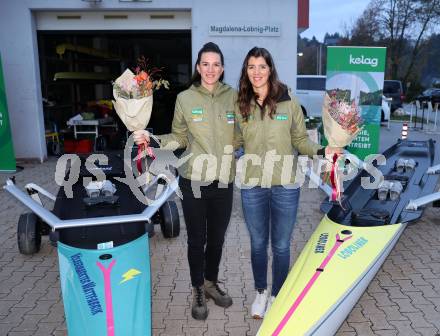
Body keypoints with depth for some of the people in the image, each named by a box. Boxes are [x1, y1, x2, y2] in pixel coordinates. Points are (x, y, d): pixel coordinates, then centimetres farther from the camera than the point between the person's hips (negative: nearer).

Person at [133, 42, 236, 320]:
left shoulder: (233, 97, 0)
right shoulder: (185, 98, -4)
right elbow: (179, 138, 2)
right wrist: (152, 139, -12)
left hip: (224, 181, 2)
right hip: (194, 181, -2)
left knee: (217, 238, 17)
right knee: (197, 240, 10)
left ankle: (212, 283, 41)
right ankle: (198, 291, 33)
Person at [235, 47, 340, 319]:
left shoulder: (289, 102, -5)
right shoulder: (241, 105, 1)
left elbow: (301, 140, 1)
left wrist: (321, 151, -15)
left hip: (285, 186, -1)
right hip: (252, 187, 2)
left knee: (281, 245, 12)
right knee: (258, 244, 17)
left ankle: (277, 296, 34)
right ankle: (261, 292, 39)